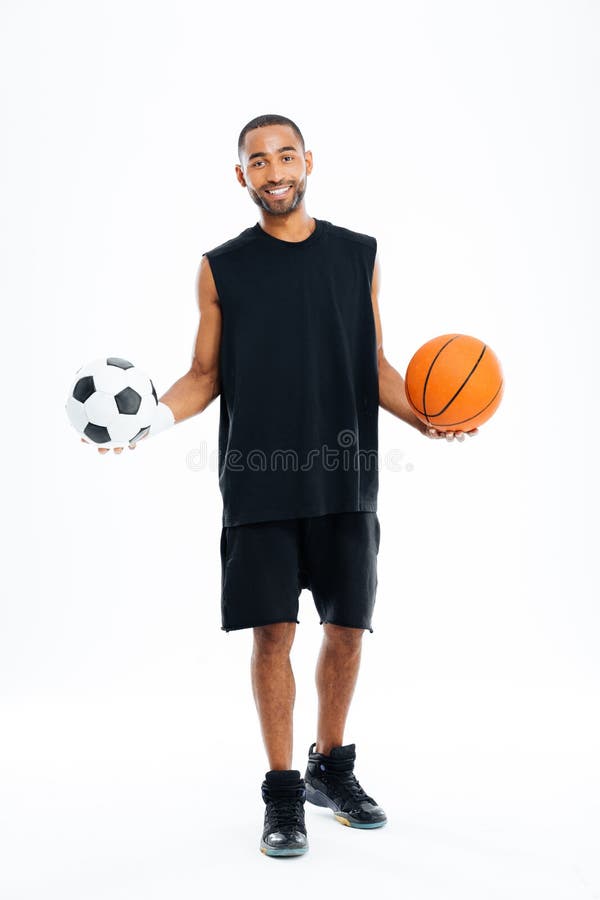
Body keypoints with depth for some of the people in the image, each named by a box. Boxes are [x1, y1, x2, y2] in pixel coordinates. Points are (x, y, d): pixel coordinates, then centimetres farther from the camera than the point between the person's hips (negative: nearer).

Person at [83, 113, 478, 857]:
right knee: (272, 633, -2)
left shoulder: (359, 256, 8)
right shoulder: (222, 267, 5)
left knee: (346, 629, 7)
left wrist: (423, 419, -4)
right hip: (259, 483, -1)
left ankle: (331, 767, 30)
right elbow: (206, 375, 6)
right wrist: (156, 415, -12)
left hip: (344, 481, 2)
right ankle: (283, 794, 14)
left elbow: (375, 364, 11)